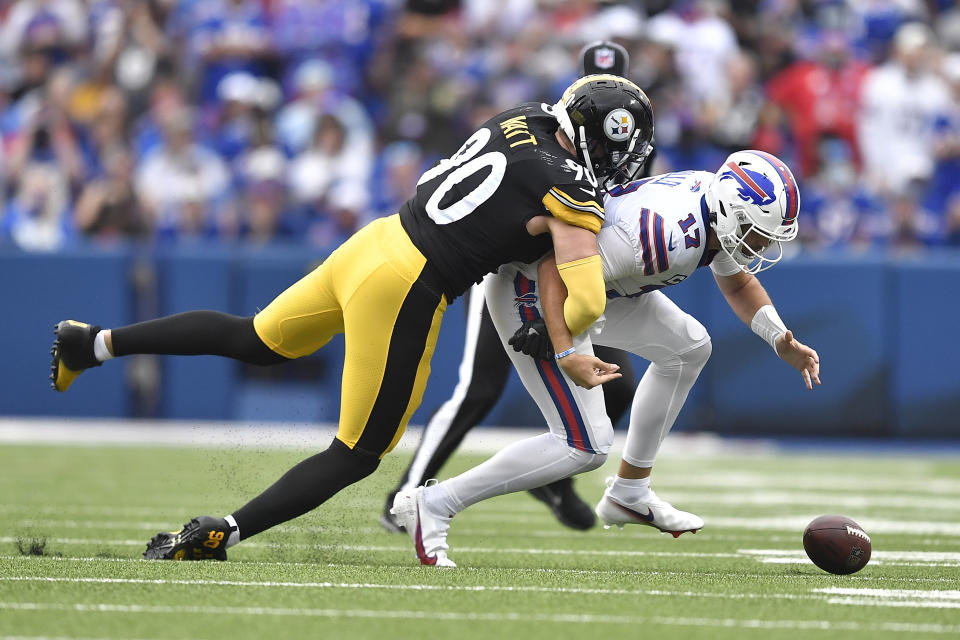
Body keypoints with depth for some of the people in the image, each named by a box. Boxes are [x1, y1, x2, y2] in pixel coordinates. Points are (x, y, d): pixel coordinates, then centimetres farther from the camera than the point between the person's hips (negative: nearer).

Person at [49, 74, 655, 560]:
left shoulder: (520, 121, 8)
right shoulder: (571, 195, -12)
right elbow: (588, 302, -19)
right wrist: (565, 354, 1)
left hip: (369, 244, 8)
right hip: (400, 296, -8)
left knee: (254, 339, 29)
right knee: (357, 456, 5)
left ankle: (94, 344, 29)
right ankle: (215, 537, -4)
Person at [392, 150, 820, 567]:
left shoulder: (723, 208, -3)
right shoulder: (668, 234, -33)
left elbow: (737, 284, 19)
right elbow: (557, 272, -32)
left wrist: (781, 341, 5)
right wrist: (565, 353, -41)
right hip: (533, 294, -10)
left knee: (688, 348, 17)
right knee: (585, 446, -12)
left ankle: (629, 494, 25)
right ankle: (433, 505, -8)